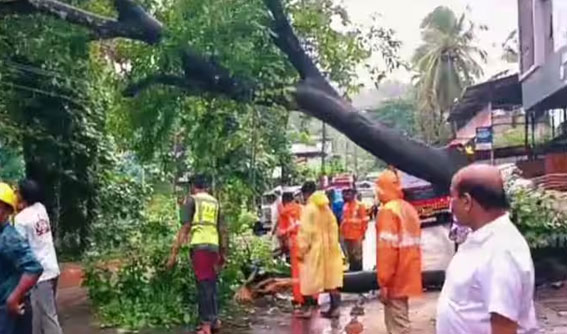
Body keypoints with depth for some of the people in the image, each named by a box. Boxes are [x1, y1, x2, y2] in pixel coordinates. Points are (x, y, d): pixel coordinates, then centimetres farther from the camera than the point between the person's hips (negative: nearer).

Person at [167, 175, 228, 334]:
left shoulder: (191, 199, 4)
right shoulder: (215, 202, 19)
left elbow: (185, 227, -5)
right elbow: (223, 230, 17)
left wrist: (174, 252, -5)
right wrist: (223, 253, 24)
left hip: (199, 245, -5)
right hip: (214, 245, 5)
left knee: (203, 284, -2)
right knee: (211, 283, 17)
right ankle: (214, 320, 26)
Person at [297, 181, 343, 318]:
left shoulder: (308, 208, -14)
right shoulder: (326, 208, 8)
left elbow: (305, 231, -17)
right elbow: (333, 228, 9)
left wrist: (302, 250, -12)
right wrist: (333, 245, 14)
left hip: (313, 249, -7)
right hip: (327, 248, 7)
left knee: (309, 279, 4)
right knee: (331, 278, 9)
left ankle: (308, 308, 11)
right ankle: (334, 308, 11)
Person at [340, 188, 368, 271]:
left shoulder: (360, 205, -6)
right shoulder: (345, 206, 10)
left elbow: (364, 220, -7)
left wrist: (362, 233, -8)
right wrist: (342, 232, 10)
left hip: (357, 236, -6)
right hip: (347, 236, 6)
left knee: (357, 256, 1)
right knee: (350, 256, 13)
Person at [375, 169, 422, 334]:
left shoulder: (388, 210, -15)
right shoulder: (409, 208, 11)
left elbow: (387, 248, -21)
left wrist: (384, 281, -18)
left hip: (395, 278, -9)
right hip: (408, 275, 9)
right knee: (399, 319, 19)